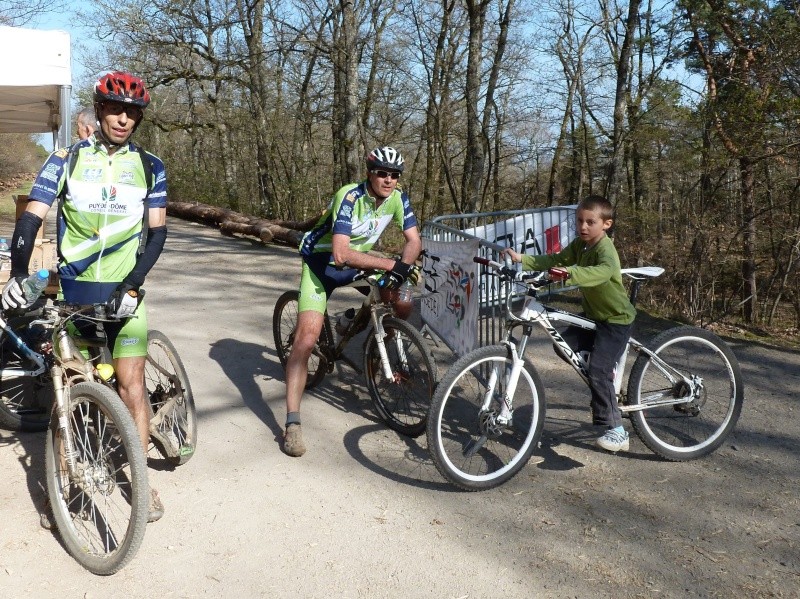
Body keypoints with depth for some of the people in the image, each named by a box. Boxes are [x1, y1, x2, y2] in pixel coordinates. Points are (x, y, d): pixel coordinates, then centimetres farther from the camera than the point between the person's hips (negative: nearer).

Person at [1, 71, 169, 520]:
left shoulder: (150, 167, 2)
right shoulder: (66, 160, 1)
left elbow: (157, 231, -3)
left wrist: (132, 285, -15)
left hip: (123, 292, 0)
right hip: (72, 292, 1)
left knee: (131, 384, -3)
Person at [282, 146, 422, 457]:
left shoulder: (398, 198, -12)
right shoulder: (349, 197, -30)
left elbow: (414, 240, -7)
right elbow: (341, 254, -38)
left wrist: (403, 267, -28)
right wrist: (390, 264, -39)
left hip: (358, 262, 6)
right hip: (322, 261, -6)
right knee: (308, 334, -20)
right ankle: (292, 423, -19)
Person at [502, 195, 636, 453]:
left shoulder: (605, 249, -26)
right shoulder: (579, 244, 0)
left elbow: (603, 271, -48)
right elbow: (555, 261, -2)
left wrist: (569, 273, -63)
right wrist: (522, 259, -14)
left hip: (616, 319, -9)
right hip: (594, 313, 9)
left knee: (597, 371, -16)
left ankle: (616, 432, -8)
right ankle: (606, 377, 28)